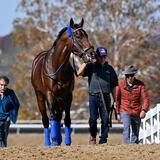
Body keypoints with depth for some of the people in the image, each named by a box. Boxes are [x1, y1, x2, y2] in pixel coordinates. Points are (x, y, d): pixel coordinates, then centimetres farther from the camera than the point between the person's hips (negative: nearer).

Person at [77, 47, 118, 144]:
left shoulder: (109, 69, 13)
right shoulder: (91, 67, 6)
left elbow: (113, 86, 15)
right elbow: (79, 73, -10)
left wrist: (115, 100, 10)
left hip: (106, 98, 2)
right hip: (94, 97, -2)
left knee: (105, 120, -1)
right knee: (93, 119, -6)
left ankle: (103, 141, 5)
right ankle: (93, 136, 17)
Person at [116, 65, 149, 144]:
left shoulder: (140, 84, -1)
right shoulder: (121, 84, 1)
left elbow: (145, 98, -6)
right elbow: (117, 99, 10)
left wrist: (144, 110, -22)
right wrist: (118, 112, 10)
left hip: (136, 112, 2)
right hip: (125, 111, -2)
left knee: (135, 132, 8)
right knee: (126, 127, -23)